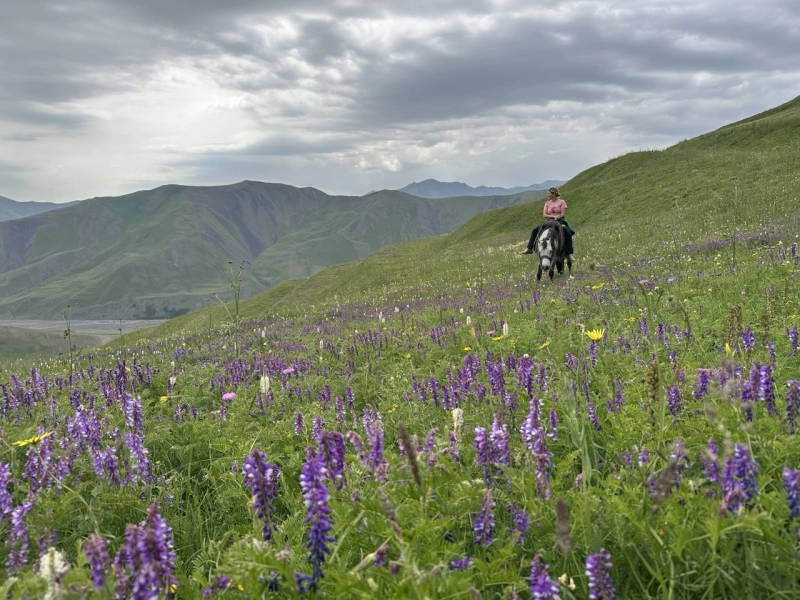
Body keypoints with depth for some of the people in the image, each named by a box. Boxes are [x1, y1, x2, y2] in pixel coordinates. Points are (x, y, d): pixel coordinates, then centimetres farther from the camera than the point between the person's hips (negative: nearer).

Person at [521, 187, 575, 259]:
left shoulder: (561, 202, 0)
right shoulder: (547, 203, 11)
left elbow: (563, 214, -8)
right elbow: (544, 215, 0)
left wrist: (557, 218, -24)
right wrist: (553, 216, -14)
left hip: (560, 221, -4)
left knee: (568, 233, -32)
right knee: (535, 230, -10)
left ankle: (569, 254, -27)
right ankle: (529, 249, -3)